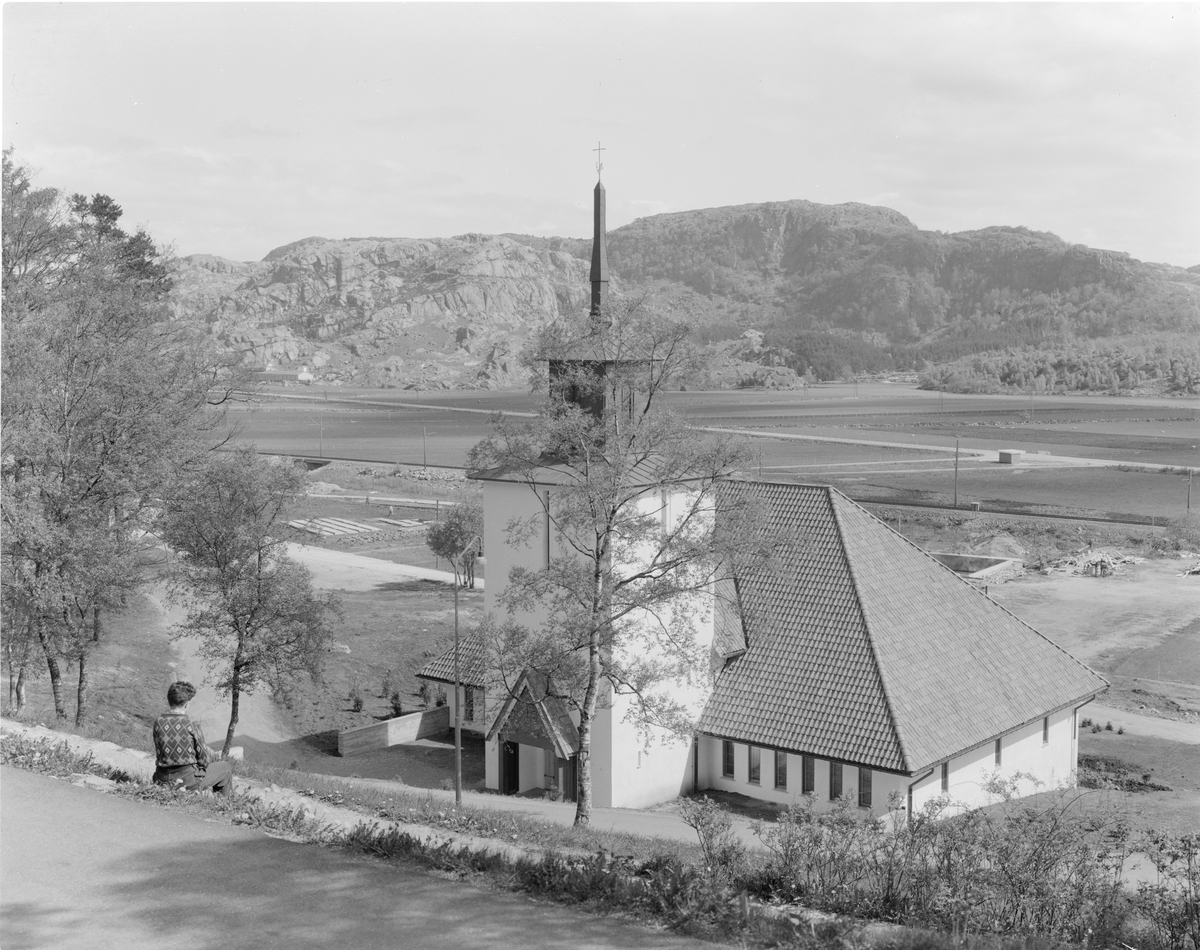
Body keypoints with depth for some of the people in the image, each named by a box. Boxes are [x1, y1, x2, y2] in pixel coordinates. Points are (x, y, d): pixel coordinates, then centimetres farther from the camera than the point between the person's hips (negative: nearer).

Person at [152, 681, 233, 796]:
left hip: (163, 779, 6)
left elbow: (158, 755, 6)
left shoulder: (158, 722, -4)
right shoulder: (192, 726, -18)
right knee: (226, 768, 18)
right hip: (188, 780, -6)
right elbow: (204, 760, -11)